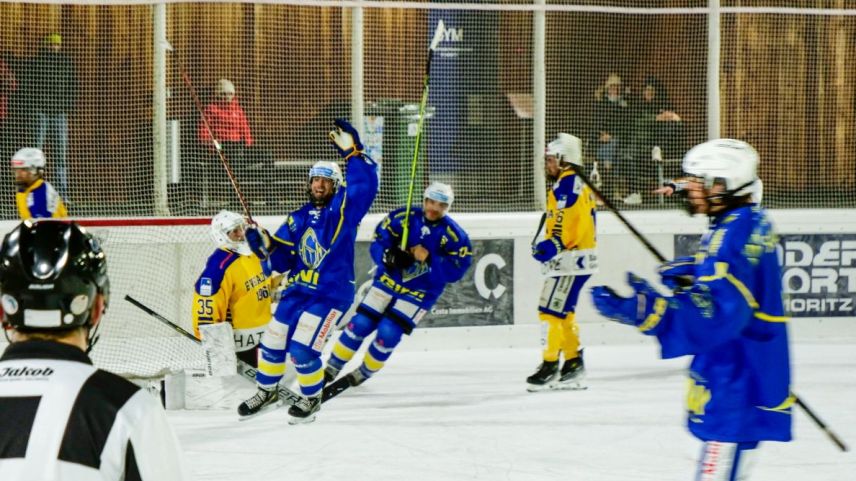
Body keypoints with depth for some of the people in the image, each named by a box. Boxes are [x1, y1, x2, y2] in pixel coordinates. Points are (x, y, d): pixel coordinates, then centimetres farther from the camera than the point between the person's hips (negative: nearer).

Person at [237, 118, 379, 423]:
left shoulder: (344, 210, -4)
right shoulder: (298, 219, 11)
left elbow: (366, 183, -22)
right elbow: (280, 261, 10)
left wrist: (352, 152, -27)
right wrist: (264, 247, -10)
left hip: (330, 294, -6)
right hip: (298, 289, 6)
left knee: (302, 349, -13)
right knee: (273, 341, 8)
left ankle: (312, 398, 10)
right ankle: (266, 391, 32)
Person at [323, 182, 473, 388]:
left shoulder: (454, 236, -13)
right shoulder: (402, 217, -10)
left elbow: (454, 271, -16)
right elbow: (377, 244, -9)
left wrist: (428, 259, -28)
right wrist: (389, 256, -30)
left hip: (419, 292, -2)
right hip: (388, 280, 2)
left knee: (388, 334, -11)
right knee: (360, 324, -3)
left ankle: (364, 372, 14)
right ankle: (333, 367, 14)